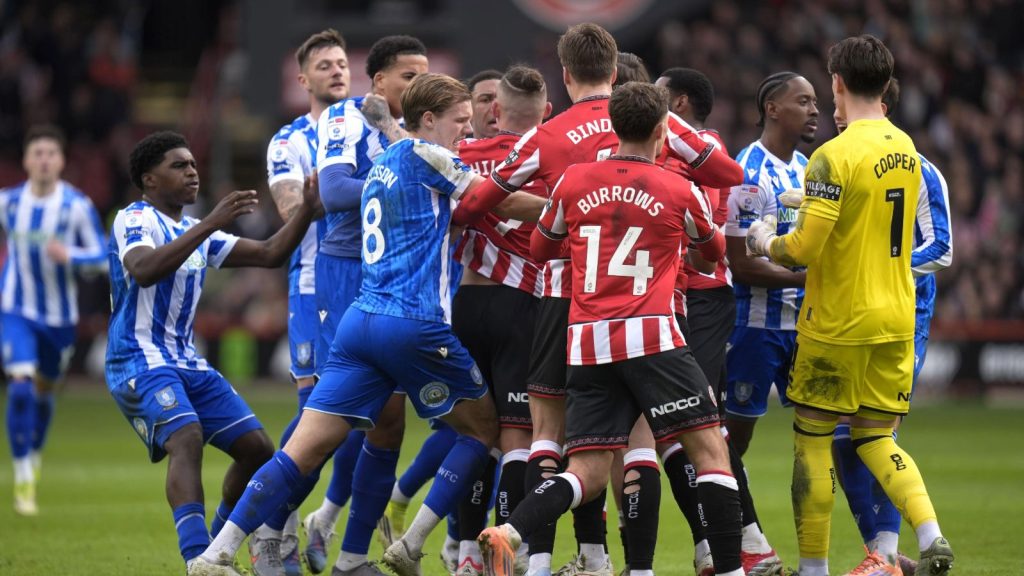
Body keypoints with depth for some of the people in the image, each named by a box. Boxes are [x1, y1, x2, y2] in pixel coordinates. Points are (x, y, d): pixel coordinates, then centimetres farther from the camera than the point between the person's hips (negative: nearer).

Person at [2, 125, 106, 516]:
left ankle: (35, 453, 47)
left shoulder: (77, 205, -12)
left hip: (59, 317, 1)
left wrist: (68, 255, -26)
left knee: (44, 391, 17)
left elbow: (101, 257, -9)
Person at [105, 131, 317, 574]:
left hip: (188, 364, 9)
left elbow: (269, 254, 17)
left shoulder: (197, 232, 18)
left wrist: (307, 209, 2)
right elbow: (144, 270, -29)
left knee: (257, 448, 5)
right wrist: (208, 226, -33)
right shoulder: (134, 220, -7)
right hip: (139, 363, -9)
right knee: (187, 437, -32)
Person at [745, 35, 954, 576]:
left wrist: (767, 243, 1)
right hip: (896, 319, 6)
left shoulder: (834, 156, -17)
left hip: (838, 323, -6)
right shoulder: (905, 149, 6)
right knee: (875, 437, 13)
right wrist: (811, 205, 24)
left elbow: (804, 248, -20)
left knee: (811, 436, 6)